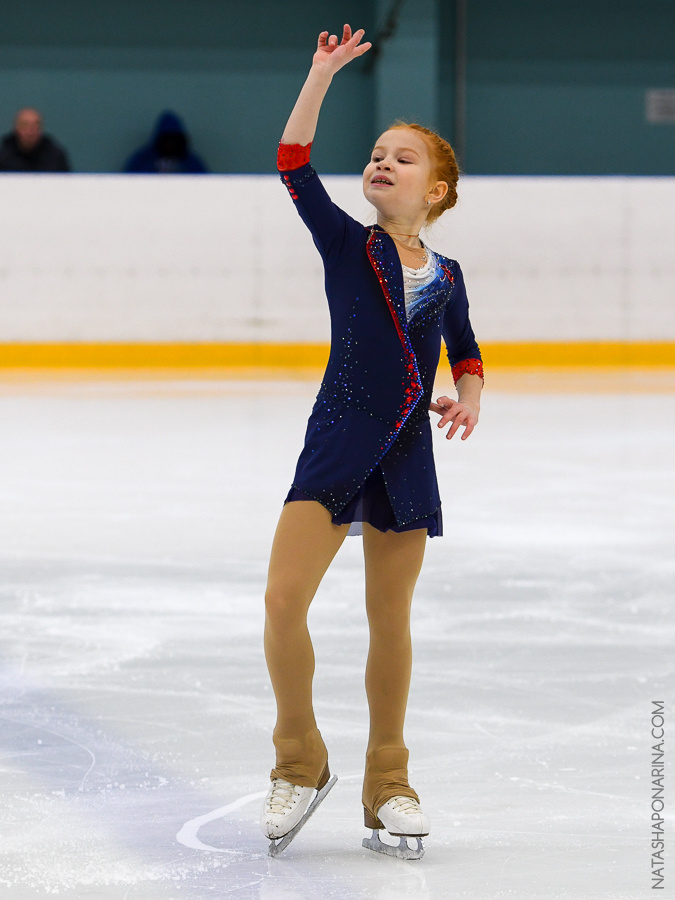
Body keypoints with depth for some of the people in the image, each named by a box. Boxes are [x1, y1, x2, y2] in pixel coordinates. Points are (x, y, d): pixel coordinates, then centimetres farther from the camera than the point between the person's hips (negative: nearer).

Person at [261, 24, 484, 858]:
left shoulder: (445, 276, 7)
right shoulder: (345, 244, -1)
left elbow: (464, 350, 23)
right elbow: (294, 168, -12)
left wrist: (468, 397, 2)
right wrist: (322, 75, -16)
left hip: (405, 454, 2)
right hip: (337, 443, -2)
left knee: (390, 619, 9)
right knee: (283, 600, -15)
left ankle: (387, 783, 21)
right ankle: (299, 762, 4)